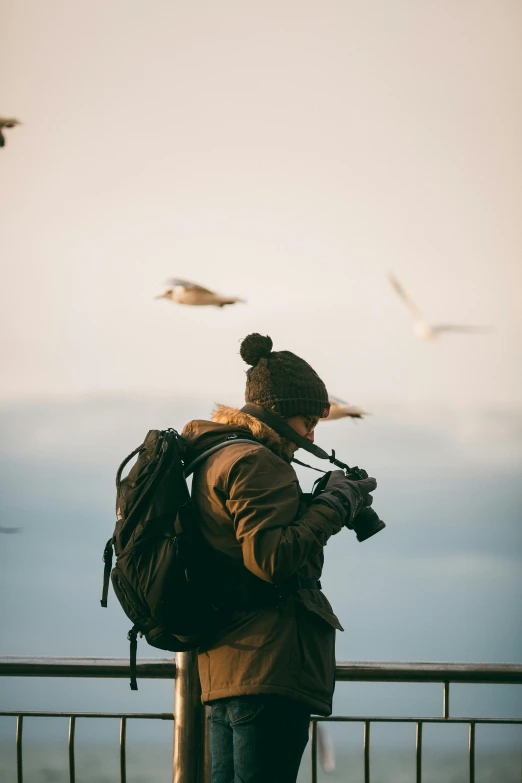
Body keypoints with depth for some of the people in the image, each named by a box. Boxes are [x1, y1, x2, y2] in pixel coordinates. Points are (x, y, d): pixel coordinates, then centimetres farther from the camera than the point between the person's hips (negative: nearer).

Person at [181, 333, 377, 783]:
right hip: (268, 668, -11)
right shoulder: (257, 462, -12)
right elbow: (271, 558, -20)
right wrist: (335, 506, -11)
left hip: (224, 669, 11)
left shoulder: (214, 459, 19)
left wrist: (327, 505, 14)